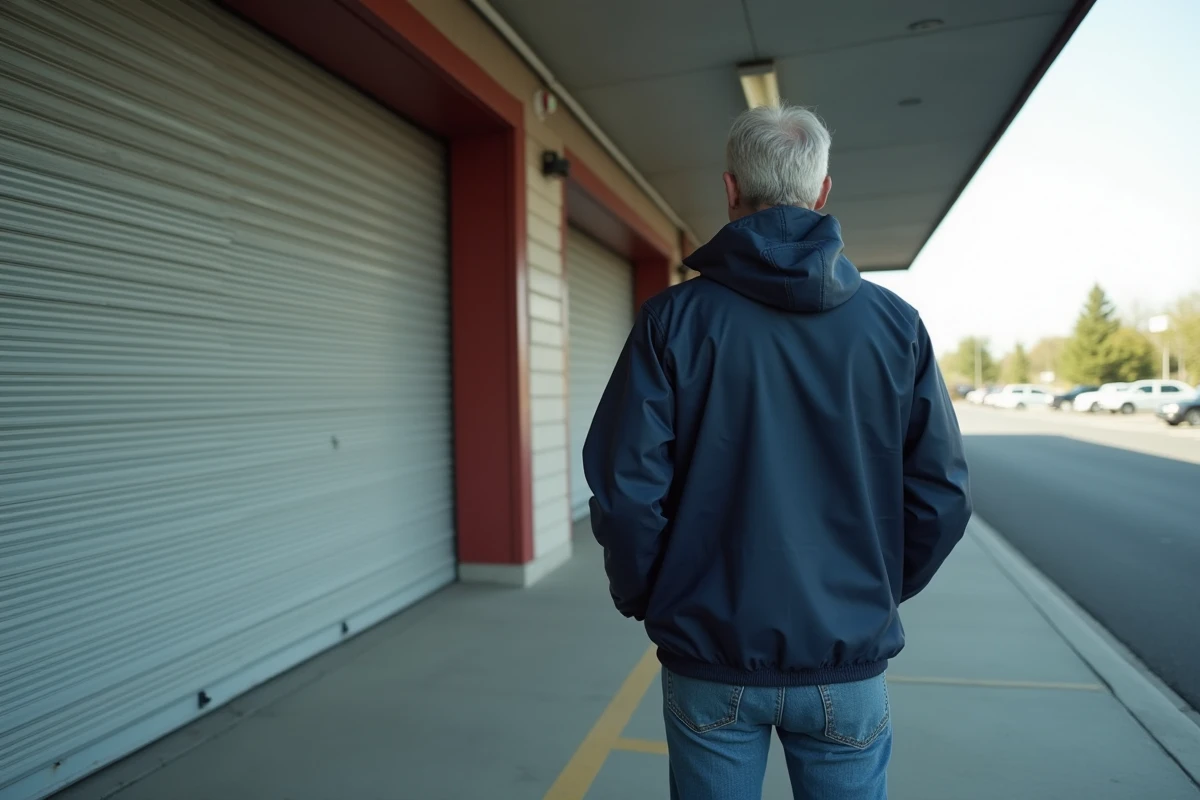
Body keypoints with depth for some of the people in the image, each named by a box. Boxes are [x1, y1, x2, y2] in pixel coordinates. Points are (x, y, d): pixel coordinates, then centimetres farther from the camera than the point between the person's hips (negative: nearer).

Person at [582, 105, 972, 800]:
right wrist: (879, 592, 13)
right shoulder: (896, 323, -4)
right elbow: (943, 497, -3)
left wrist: (643, 599, 3)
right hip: (850, 663, 2)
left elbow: (626, 489, -14)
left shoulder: (675, 319, -10)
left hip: (709, 658, -1)